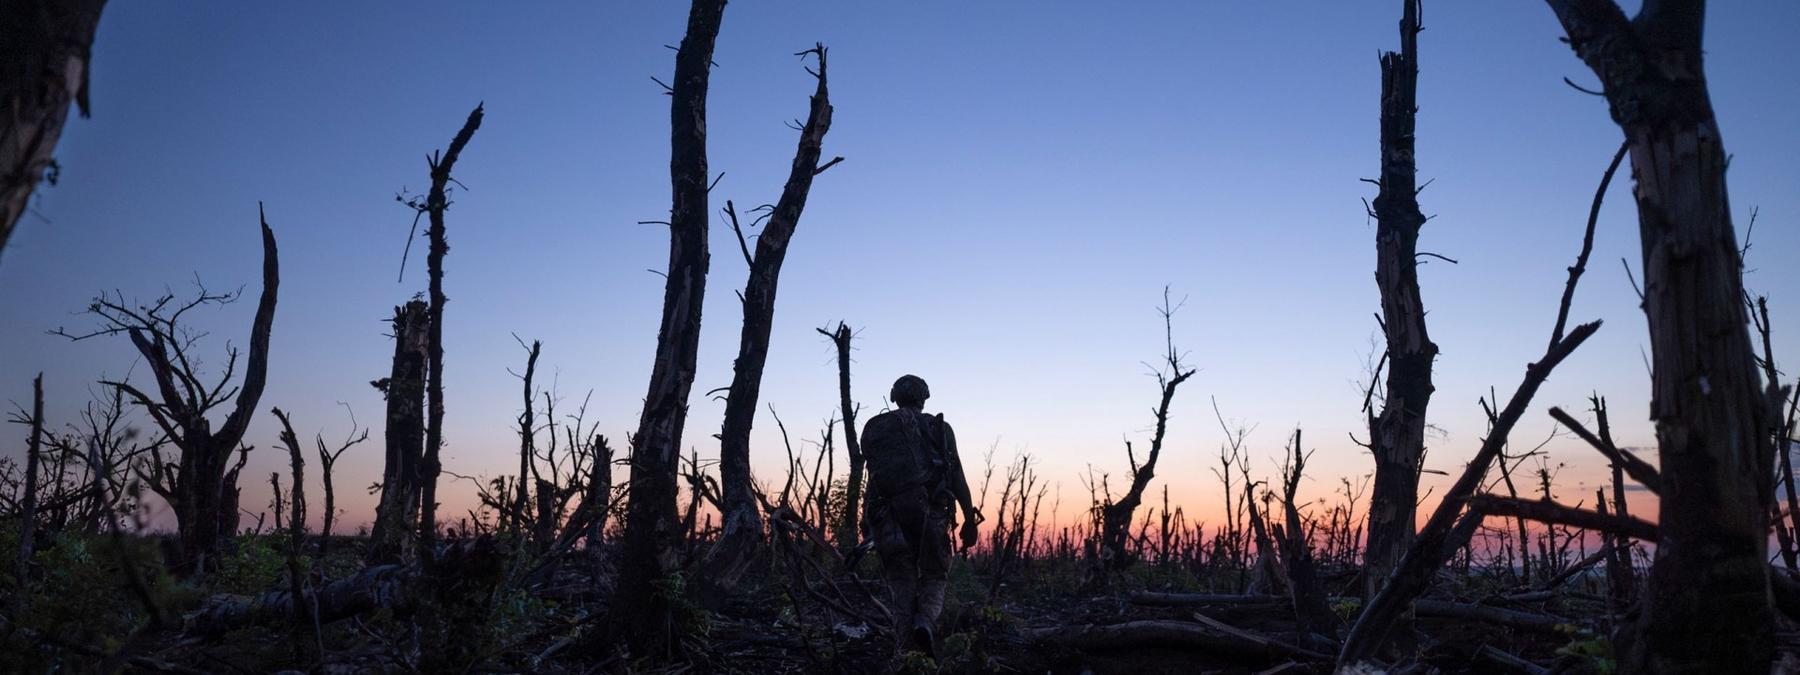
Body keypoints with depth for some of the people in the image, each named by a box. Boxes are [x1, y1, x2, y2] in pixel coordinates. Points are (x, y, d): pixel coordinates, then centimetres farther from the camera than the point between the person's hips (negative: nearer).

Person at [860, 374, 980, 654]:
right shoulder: (938, 427, 10)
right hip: (930, 513, -1)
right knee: (934, 578, 13)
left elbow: (874, 475, 11)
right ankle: (925, 623, -17)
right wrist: (970, 519, 5)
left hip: (888, 513, 1)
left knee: (902, 584, 11)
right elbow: (957, 476, 3)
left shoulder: (874, 428, 15)